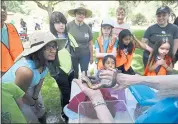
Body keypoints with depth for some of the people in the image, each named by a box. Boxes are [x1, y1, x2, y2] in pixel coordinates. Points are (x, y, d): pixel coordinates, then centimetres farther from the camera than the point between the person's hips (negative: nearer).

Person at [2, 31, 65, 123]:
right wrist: (33, 103, -5)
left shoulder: (45, 61, -21)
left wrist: (35, 97, 5)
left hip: (29, 87, 6)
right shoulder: (26, 70, -42)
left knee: (41, 113, 19)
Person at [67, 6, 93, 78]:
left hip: (85, 55, 1)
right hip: (72, 54, -1)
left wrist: (91, 56, 6)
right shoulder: (69, 25, -7)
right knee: (74, 74, 13)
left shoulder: (87, 27, -1)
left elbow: (90, 43, 4)